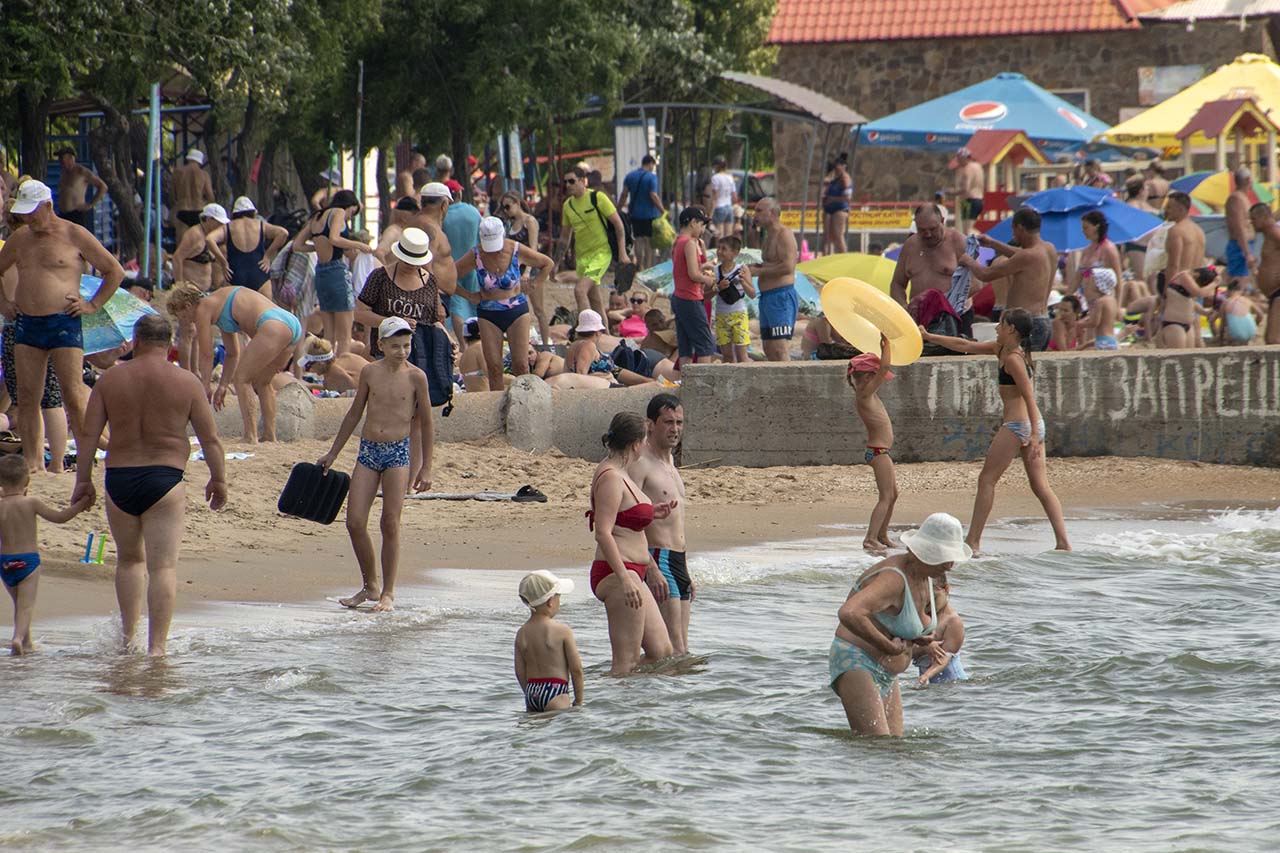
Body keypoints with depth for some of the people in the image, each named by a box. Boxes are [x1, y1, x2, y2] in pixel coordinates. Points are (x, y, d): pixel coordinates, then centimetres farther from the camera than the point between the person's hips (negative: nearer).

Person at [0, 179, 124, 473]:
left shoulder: (74, 236, -1)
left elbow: (115, 271, 4)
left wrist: (93, 305, -2)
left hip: (63, 324, -5)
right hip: (27, 325, 5)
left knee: (74, 396, -9)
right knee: (27, 397, 2)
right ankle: (33, 462, 6)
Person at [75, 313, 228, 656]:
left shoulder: (110, 379, 3)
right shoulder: (186, 382, -1)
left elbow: (88, 434, 1)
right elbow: (210, 439, 0)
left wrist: (83, 480, 8)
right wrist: (218, 479, 12)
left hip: (119, 478, 2)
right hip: (164, 480, -2)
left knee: (129, 559, 21)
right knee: (163, 565, -3)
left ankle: (128, 636, 17)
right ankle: (157, 645, -10)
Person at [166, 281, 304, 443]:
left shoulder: (203, 308, 4)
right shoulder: (219, 307, 30)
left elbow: (206, 355, 5)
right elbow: (232, 354, 35)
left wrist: (206, 387, 14)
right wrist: (223, 386, 34)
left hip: (274, 325, -9)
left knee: (241, 378, -2)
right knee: (261, 382, 22)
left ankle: (251, 438, -7)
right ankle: (269, 437, 21)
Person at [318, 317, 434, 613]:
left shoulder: (416, 377, -2)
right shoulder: (369, 372, 6)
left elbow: (427, 424, 4)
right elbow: (354, 414, 17)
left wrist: (426, 469, 2)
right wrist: (332, 453, 21)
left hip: (398, 452, -3)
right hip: (368, 451, 3)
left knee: (390, 524, -6)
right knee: (355, 522, -3)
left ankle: (388, 594, 2)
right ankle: (370, 586, 13)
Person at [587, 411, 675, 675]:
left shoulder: (618, 474, 16)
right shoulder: (611, 478, -15)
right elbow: (603, 533, -23)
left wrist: (650, 513, 25)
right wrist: (625, 580, -28)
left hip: (629, 574, 10)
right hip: (617, 574, -10)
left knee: (662, 652, 11)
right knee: (626, 663, -8)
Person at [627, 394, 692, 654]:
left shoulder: (669, 464, 20)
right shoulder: (639, 463, -10)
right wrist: (651, 570, -25)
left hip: (677, 562, 10)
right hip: (655, 559, -10)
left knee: (681, 651, 6)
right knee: (673, 651, -17)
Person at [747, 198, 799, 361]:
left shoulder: (784, 234, -11)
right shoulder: (769, 236, 20)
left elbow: (787, 266, -21)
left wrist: (758, 271, -15)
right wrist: (754, 268, 9)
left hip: (781, 296, -11)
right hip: (767, 297, 11)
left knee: (780, 350, -17)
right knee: (768, 349, 9)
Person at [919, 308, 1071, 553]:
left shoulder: (1013, 359, -14)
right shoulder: (1000, 349, 13)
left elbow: (1029, 397, -21)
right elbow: (964, 345, 22)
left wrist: (1034, 436, -27)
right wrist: (928, 337, 25)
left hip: (1017, 426, -9)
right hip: (1034, 424, 9)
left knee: (987, 480, 0)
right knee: (1040, 485, 6)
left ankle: (973, 541, 2)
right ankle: (1063, 542, -2)